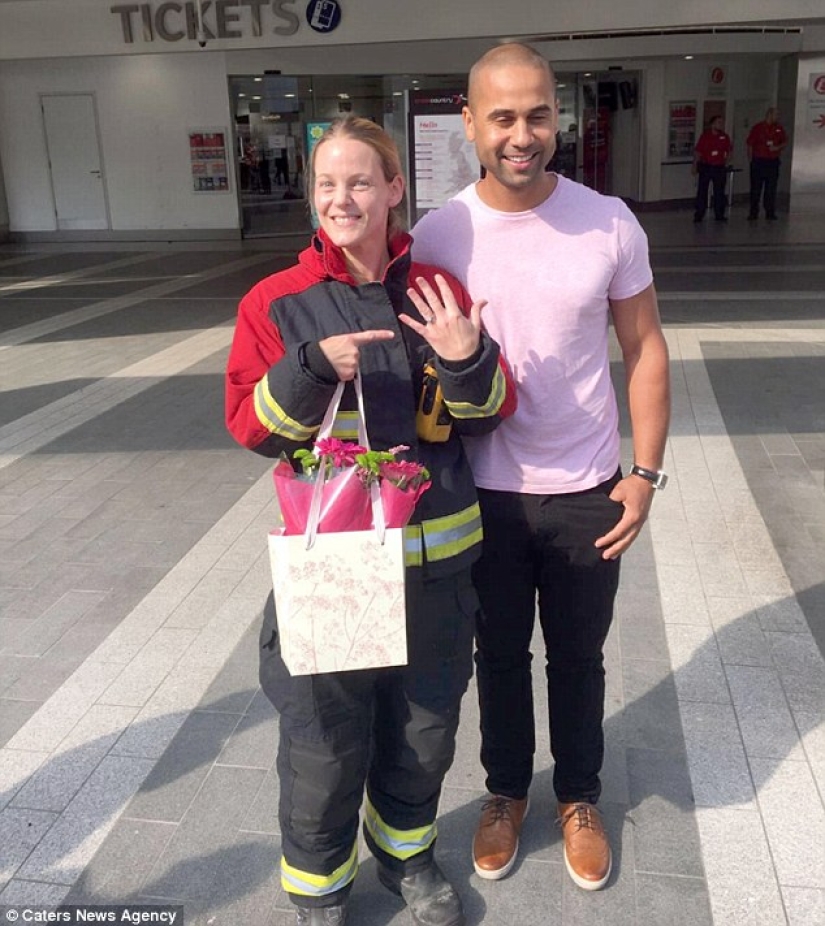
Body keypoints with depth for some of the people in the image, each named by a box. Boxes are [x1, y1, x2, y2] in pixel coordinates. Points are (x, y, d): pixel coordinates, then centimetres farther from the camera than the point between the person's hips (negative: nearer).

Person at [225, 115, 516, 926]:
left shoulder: (437, 291, 0)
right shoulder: (277, 301, -5)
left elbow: (494, 412, 2)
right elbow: (252, 426, -6)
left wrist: (467, 363, -19)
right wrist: (314, 365, -23)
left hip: (436, 555, 3)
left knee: (425, 727, 20)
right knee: (324, 738, 10)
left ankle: (406, 853, 48)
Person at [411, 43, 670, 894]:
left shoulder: (609, 223, -8)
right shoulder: (435, 236, -8)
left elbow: (644, 349, 0)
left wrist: (644, 473, -4)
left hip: (586, 494, 0)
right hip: (483, 496, 0)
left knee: (578, 657, 18)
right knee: (499, 655, 19)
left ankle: (578, 797, 42)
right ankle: (506, 791, 43)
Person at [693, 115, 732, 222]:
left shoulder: (725, 136, 4)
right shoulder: (705, 136, -5)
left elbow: (729, 150, 17)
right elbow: (697, 152, -3)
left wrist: (726, 162, 11)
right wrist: (695, 165, -5)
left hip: (719, 168, 3)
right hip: (705, 167, -3)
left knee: (719, 192, 7)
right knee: (702, 192, -2)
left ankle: (719, 215, 14)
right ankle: (698, 215, 3)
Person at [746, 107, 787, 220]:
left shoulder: (779, 129, 7)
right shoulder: (757, 128, -4)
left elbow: (785, 142, 15)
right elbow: (749, 144, -2)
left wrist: (778, 147, -6)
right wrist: (750, 159, -4)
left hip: (773, 162, 3)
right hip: (758, 161, -3)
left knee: (771, 189, 6)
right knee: (755, 189, 0)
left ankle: (770, 213, 12)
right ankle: (753, 213, 6)